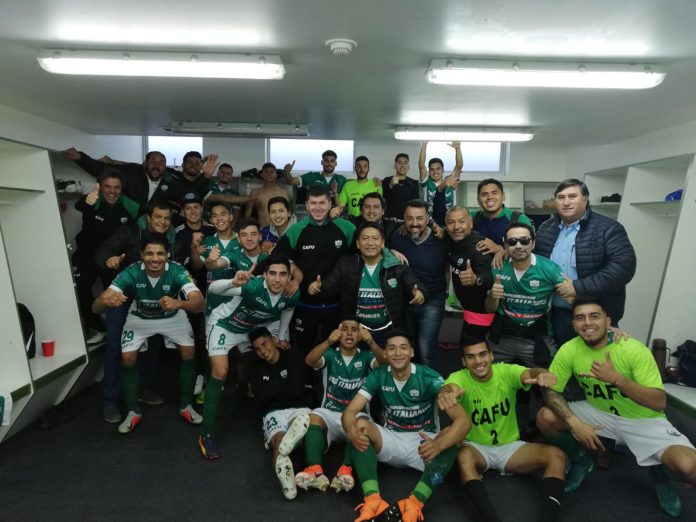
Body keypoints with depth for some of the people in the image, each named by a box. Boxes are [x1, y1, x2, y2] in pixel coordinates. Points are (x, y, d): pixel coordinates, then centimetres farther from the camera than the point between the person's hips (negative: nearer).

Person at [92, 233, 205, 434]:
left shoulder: (177, 271, -34)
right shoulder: (131, 273, -31)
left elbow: (199, 303, -47)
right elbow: (96, 307, -35)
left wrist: (178, 303, -68)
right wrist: (107, 301, -59)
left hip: (172, 316, 0)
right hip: (140, 318, 1)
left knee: (189, 353, -14)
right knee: (128, 359, -13)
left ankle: (186, 406, 7)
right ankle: (133, 412, 10)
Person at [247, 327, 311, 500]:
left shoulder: (294, 356, 6)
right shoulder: (257, 368, 16)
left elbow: (296, 389, -6)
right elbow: (260, 398, -1)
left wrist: (271, 391, 1)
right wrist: (283, 381, 0)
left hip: (298, 409, 0)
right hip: (274, 413, 1)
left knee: (305, 419, -40)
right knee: (278, 440, -35)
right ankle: (289, 487, -59)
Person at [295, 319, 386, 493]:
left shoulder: (366, 357, 6)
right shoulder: (330, 354, 5)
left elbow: (386, 363, -15)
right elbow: (309, 361, -16)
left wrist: (371, 343, -36)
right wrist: (328, 342, -36)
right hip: (329, 413, 0)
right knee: (313, 418, -30)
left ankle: (346, 471, -43)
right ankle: (315, 472, -43)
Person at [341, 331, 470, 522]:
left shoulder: (429, 378, -19)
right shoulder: (378, 376, -11)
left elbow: (463, 420, -27)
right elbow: (349, 411, -16)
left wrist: (439, 444, -47)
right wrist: (352, 431, -42)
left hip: (423, 442, -2)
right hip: (391, 440, 2)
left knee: (450, 439, -33)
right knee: (361, 424, -26)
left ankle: (413, 506, -43)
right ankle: (373, 501, -38)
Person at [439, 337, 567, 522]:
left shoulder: (507, 371, -12)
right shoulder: (459, 378, -16)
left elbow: (529, 373, -33)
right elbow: (450, 387, -41)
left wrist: (542, 374, -60)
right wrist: (445, 393, -68)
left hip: (510, 446, 2)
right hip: (477, 447, -2)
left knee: (556, 455, -20)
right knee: (463, 456, -36)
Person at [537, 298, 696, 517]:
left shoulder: (635, 350, -24)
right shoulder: (569, 350, -17)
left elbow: (660, 403, -26)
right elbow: (551, 391, -12)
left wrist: (617, 378, -41)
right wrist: (575, 423, -28)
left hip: (643, 420, -2)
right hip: (599, 413, 2)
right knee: (545, 418, -19)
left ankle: (659, 470, 12)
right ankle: (581, 458, 12)